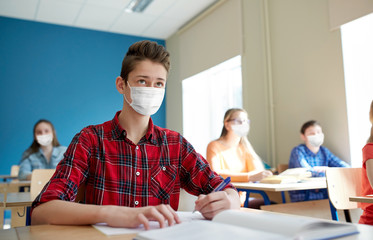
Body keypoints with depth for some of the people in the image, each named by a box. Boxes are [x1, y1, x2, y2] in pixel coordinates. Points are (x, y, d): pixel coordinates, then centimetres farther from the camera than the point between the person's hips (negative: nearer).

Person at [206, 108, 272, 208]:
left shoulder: (244, 146, 14)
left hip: (243, 199, 6)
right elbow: (215, 175, -24)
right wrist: (249, 177, -33)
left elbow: (258, 170, 3)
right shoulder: (214, 146, -6)